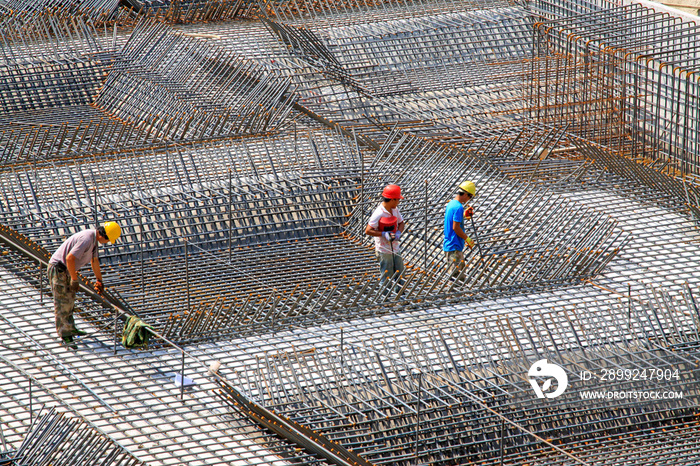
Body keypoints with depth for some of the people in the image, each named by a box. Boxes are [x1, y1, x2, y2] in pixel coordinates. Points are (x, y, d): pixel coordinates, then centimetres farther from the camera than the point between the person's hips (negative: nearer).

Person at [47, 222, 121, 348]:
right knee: (62, 303, -9)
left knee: (69, 300, 22)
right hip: (58, 269, -11)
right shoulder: (87, 239, -26)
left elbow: (94, 259, 24)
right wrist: (74, 280, -21)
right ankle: (65, 336, -7)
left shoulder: (94, 238, 7)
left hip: (65, 270, 11)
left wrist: (99, 280, 33)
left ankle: (70, 329, 35)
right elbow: (70, 258, -31)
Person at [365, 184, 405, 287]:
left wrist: (398, 232, -8)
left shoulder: (394, 209, 3)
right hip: (384, 251, -8)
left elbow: (401, 223, 13)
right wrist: (384, 234, -26)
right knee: (387, 278, -3)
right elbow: (368, 231, -19)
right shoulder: (379, 213, -21)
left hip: (395, 249, 8)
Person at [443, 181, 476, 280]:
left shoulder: (451, 204, 12)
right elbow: (455, 227, -21)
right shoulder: (458, 207, -18)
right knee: (458, 275, -8)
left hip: (448, 245, 10)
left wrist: (464, 215, 16)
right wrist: (468, 239, -12)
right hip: (454, 246, -10)